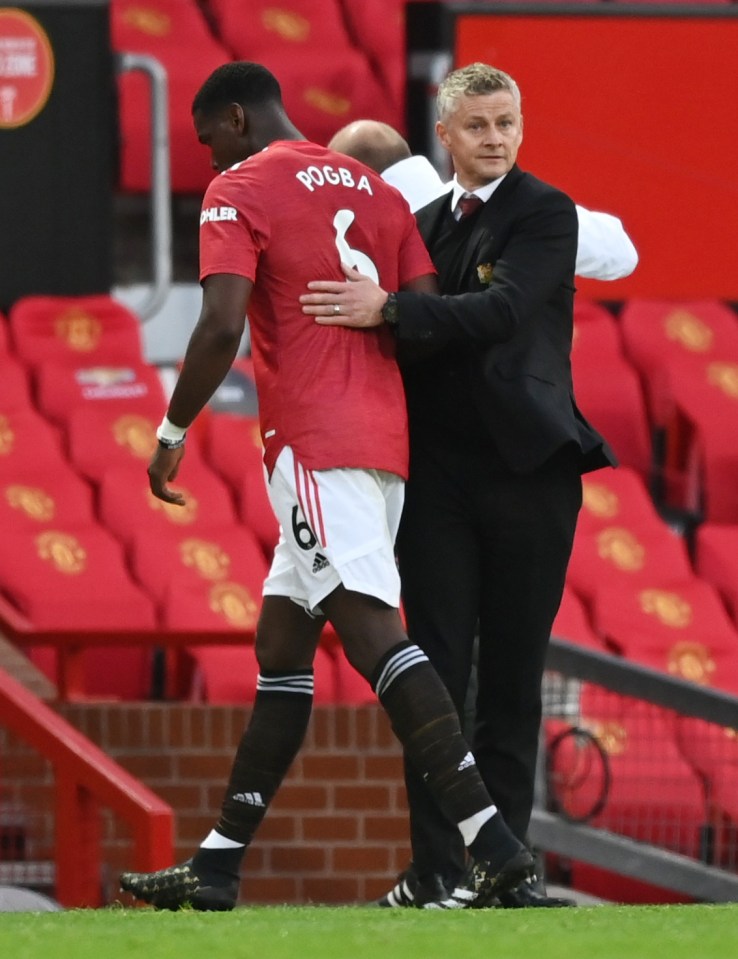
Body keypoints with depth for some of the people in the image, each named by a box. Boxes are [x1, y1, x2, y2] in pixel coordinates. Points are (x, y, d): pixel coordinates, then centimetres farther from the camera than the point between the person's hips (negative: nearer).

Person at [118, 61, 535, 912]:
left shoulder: (238, 192, -2)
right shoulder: (377, 191, 19)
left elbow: (221, 326, -14)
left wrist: (171, 434, -4)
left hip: (314, 442, -9)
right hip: (384, 441, 9)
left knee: (370, 629, -17)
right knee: (280, 646, 13)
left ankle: (494, 845, -29)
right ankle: (217, 867, 16)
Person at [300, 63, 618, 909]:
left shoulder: (545, 213, -3)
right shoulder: (424, 224, 15)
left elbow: (500, 313, -19)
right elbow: (412, 339, 16)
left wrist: (387, 310, -27)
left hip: (525, 467, -4)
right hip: (438, 473, 4)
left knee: (513, 677, 2)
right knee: (437, 671, -2)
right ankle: (433, 869, -2)